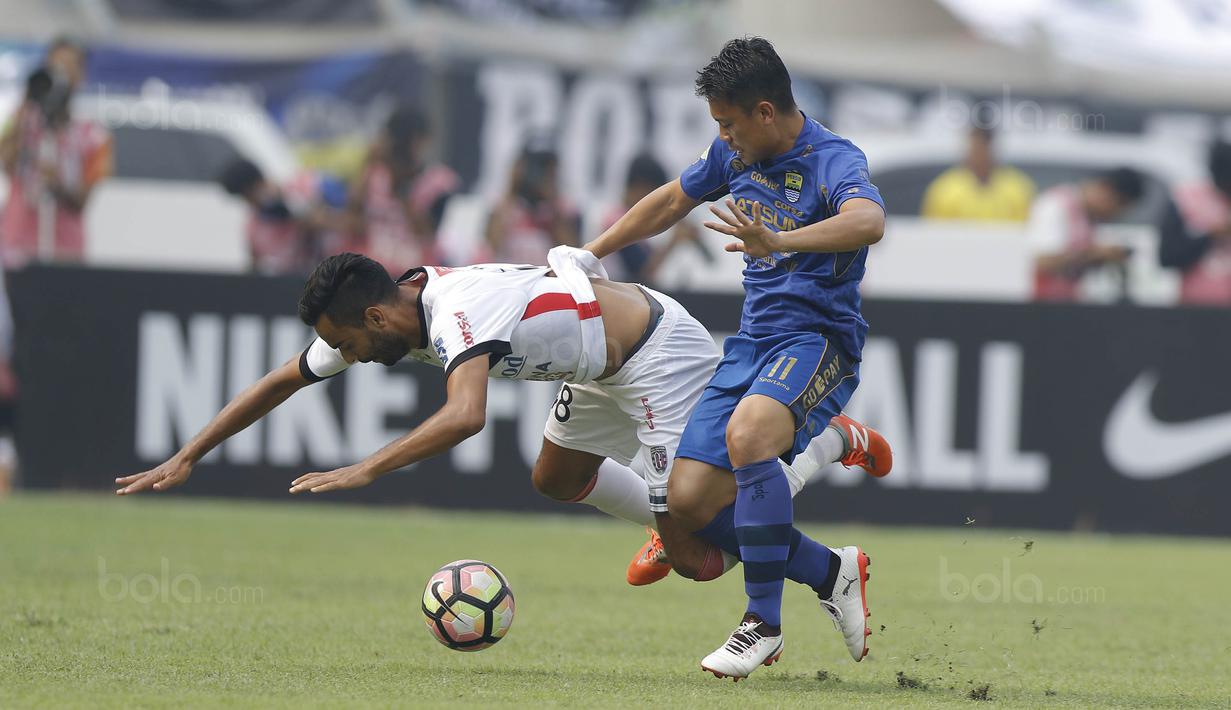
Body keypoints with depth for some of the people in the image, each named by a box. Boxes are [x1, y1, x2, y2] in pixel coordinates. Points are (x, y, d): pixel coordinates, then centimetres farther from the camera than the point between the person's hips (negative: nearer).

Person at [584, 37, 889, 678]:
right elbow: (672, 201, 28)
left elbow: (869, 220, -37)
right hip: (751, 343, 8)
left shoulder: (833, 161, -14)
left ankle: (764, 621, -26)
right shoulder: (734, 153, 10)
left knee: (748, 432, -38)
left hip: (819, 341, -8)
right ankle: (831, 572, 13)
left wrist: (780, 241, -51)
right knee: (688, 503, -6)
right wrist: (589, 255, 32)